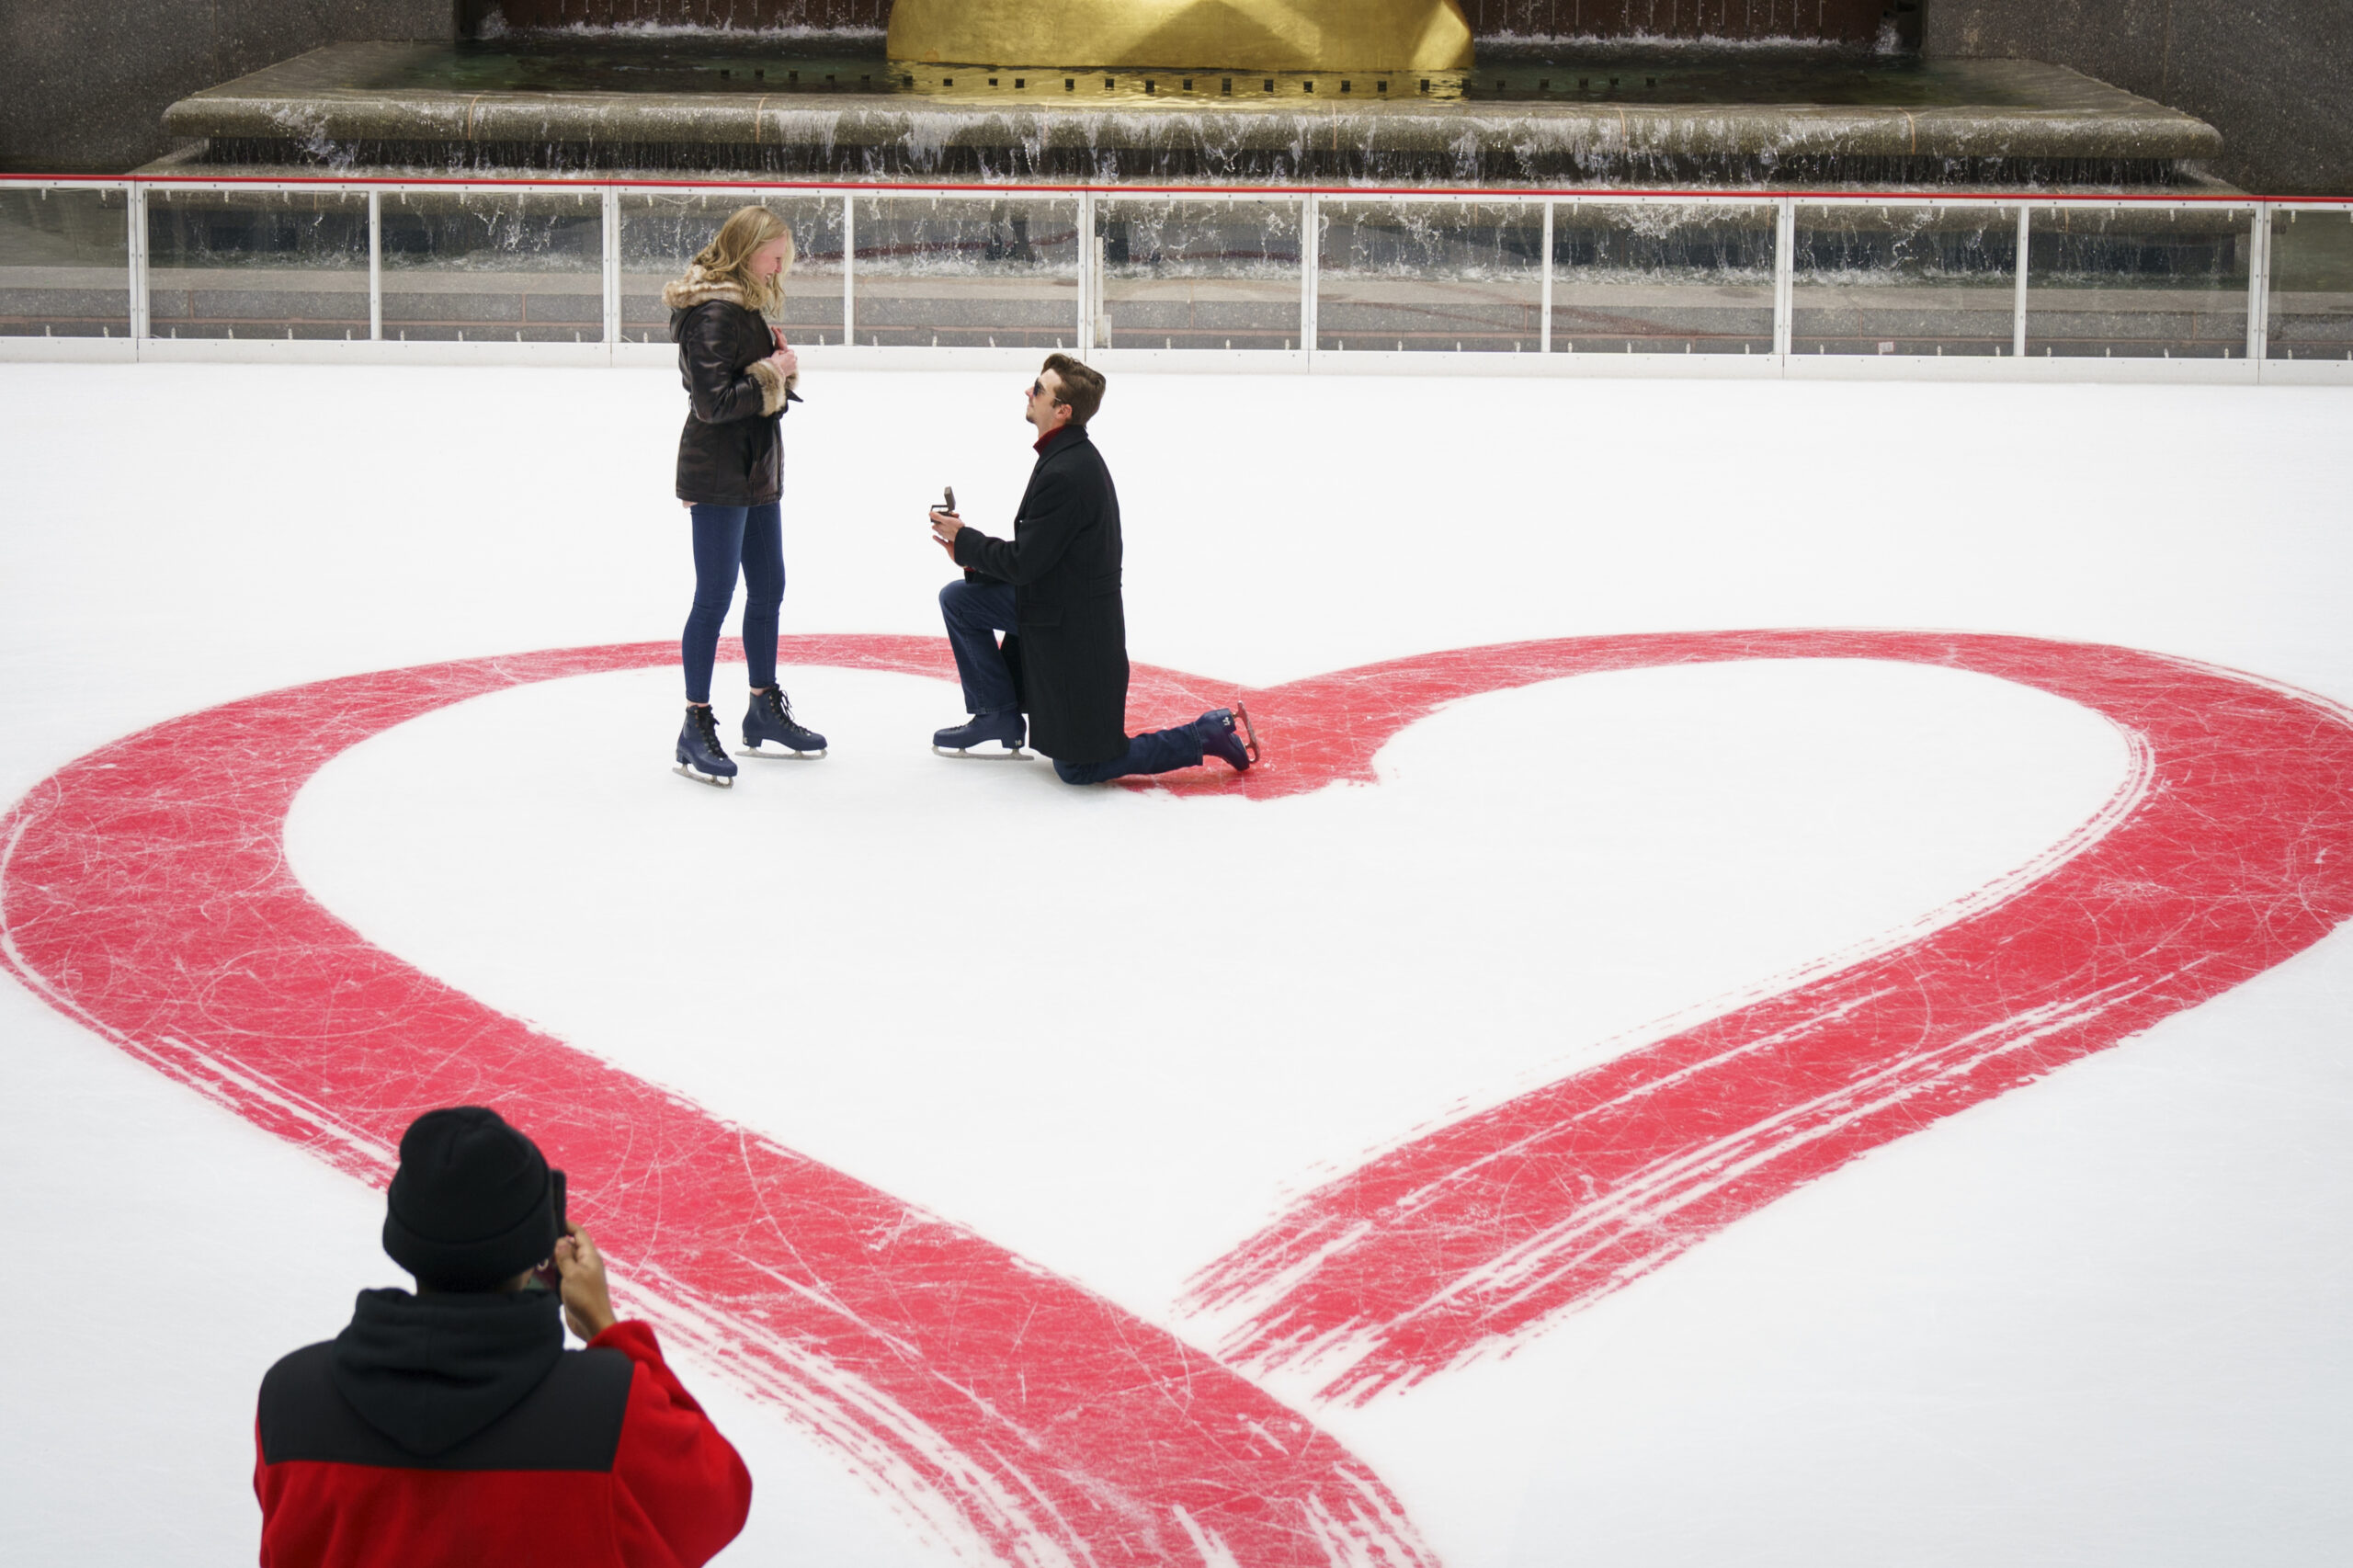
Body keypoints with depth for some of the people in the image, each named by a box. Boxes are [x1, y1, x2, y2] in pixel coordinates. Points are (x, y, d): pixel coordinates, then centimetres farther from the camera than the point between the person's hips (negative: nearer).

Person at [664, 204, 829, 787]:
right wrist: (771, 375, -15)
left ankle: (766, 715, 28)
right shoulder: (713, 313, -19)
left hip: (757, 472, 10)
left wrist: (783, 371, -3)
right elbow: (712, 401, -25)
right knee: (714, 599, -6)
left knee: (768, 590, 16)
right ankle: (696, 730, 1)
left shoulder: (744, 305, 12)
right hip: (718, 477, -10)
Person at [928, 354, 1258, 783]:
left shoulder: (1065, 473, -27)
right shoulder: (1072, 455, 5)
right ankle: (997, 717, 17)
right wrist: (971, 552, 4)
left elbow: (1024, 563, -21)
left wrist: (963, 539, -7)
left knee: (1078, 768, -2)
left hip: (1076, 631, -10)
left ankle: (1210, 734, 1)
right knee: (958, 598, 10)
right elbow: (1032, 554, 13)